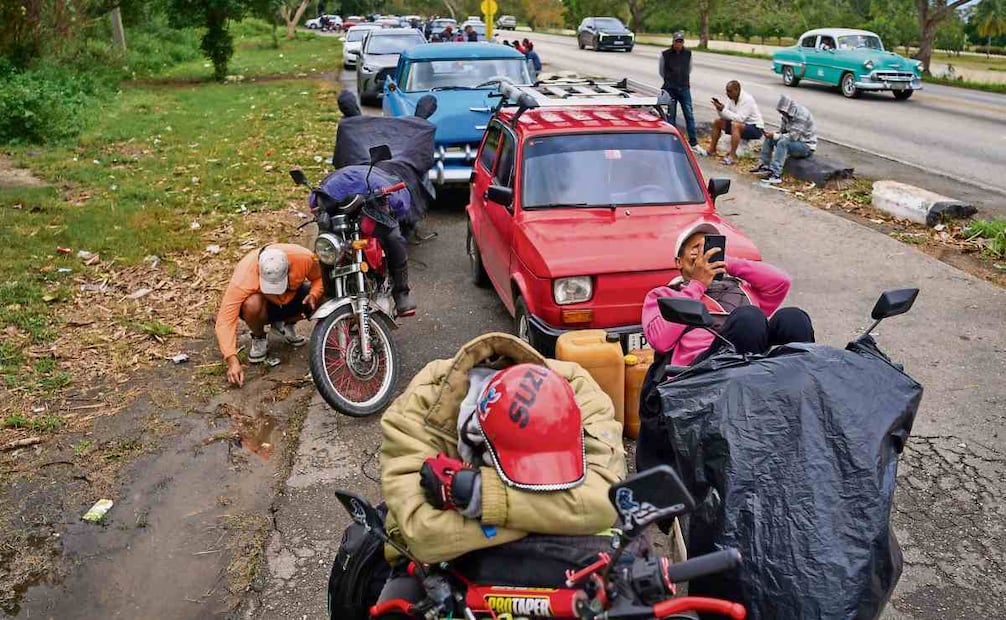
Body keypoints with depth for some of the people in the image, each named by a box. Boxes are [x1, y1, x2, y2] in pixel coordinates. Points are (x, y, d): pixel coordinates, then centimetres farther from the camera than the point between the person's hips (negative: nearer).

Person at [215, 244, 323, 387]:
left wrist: (313, 295, -31)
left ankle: (285, 324, 5)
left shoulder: (304, 258, -31)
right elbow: (225, 321, -37)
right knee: (252, 304, -38)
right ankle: (259, 338, -3)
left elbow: (320, 278, -9)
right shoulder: (243, 276, -37)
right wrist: (232, 360, -45)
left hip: (292, 297, 3)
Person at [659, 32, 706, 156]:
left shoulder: (688, 53, 5)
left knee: (689, 115, 0)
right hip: (670, 90, -2)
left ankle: (694, 144, 4)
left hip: (685, 89, 2)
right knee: (671, 116, 3)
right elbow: (661, 72, 10)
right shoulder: (665, 54, -3)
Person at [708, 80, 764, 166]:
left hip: (756, 129, -9)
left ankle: (732, 157, -36)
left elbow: (739, 118, -32)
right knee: (717, 122, 5)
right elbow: (724, 116, 2)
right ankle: (712, 150, 9)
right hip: (741, 124, 9)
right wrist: (719, 108, -18)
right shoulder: (731, 98, -1)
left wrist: (723, 109, -32)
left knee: (735, 125, -37)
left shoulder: (747, 100, -24)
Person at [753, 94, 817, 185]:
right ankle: (764, 166, 0)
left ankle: (776, 175, -39)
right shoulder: (788, 114, 0)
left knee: (783, 143, -34)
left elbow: (793, 137, -30)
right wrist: (772, 134, -12)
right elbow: (782, 131, 9)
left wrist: (774, 136, -25)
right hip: (796, 141, 9)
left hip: (807, 146, -9)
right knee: (769, 138, 2)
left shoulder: (801, 115, -26)